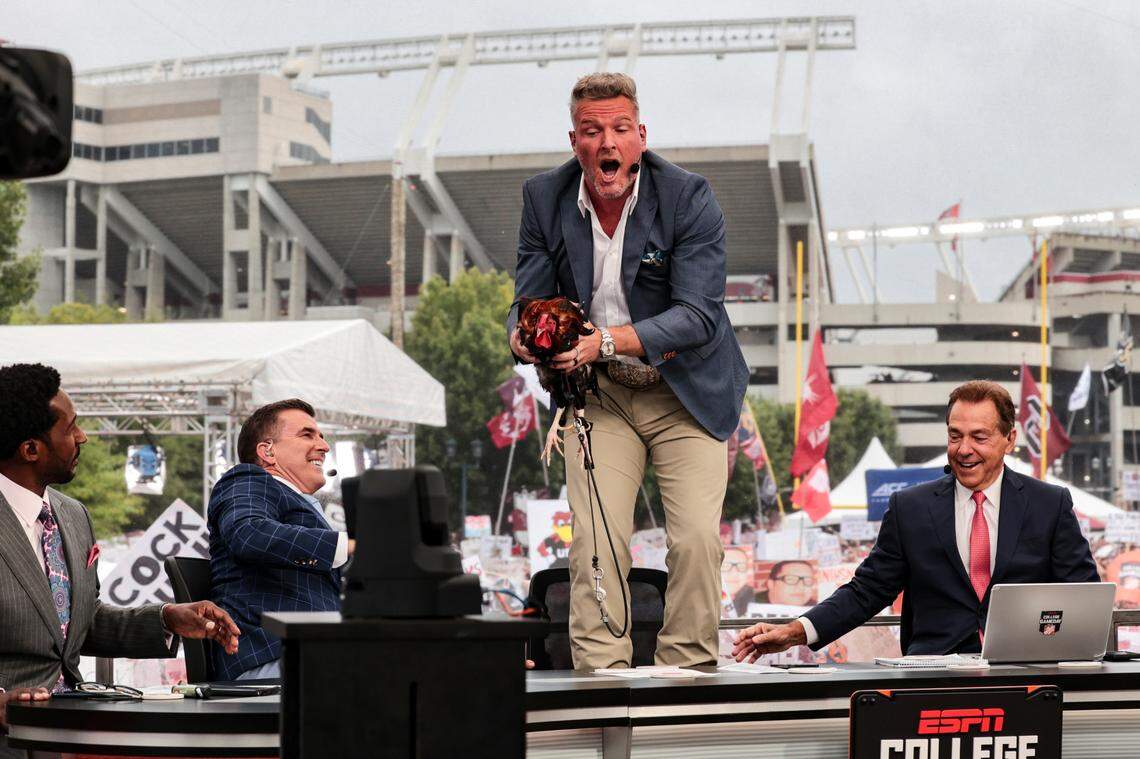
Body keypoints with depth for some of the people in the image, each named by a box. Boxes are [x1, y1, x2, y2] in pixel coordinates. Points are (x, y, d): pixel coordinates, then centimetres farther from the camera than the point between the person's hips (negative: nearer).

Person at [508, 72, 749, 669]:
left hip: (686, 390, -2)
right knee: (595, 539, -13)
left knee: (697, 539, -13)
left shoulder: (688, 198, -17)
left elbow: (697, 315, -24)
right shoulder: (544, 198, -6)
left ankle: (688, 673, 0)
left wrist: (608, 341, -38)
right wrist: (523, 338, -29)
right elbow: (529, 300, -4)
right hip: (598, 393, 2)